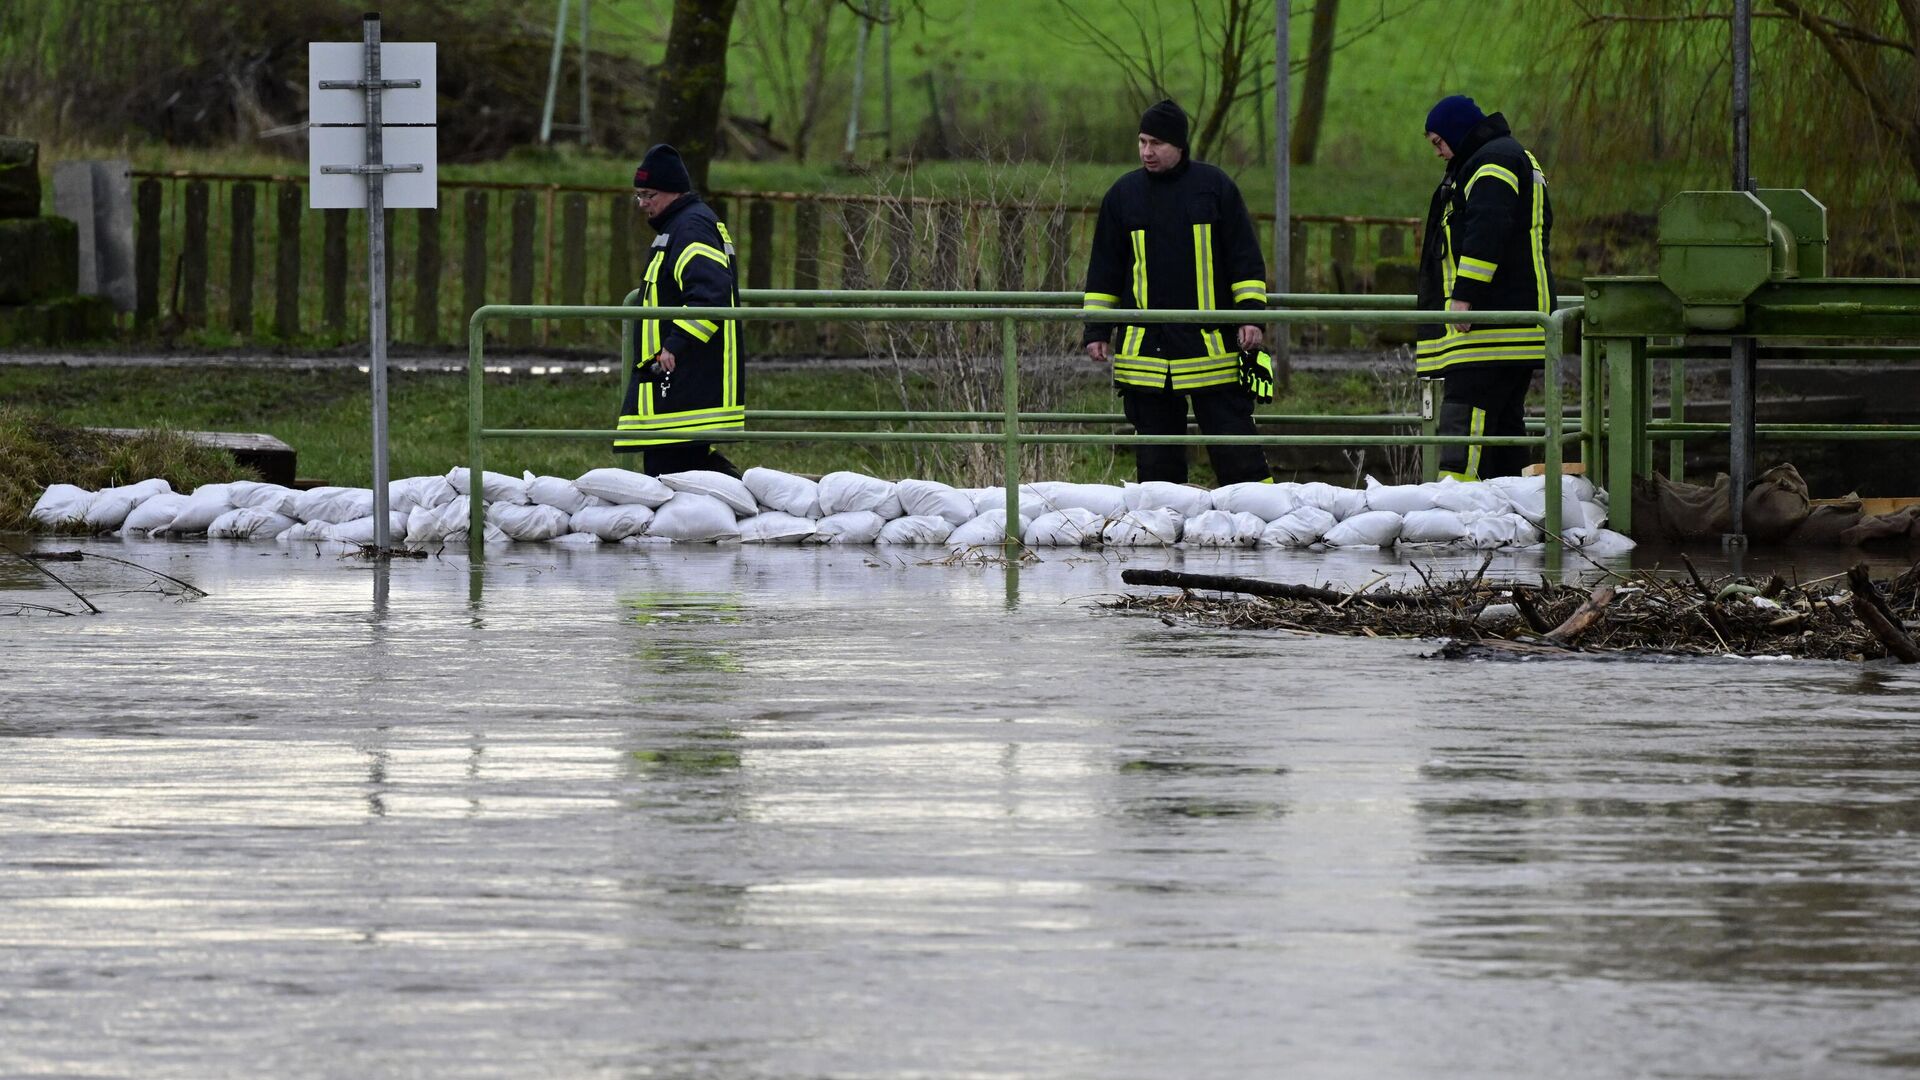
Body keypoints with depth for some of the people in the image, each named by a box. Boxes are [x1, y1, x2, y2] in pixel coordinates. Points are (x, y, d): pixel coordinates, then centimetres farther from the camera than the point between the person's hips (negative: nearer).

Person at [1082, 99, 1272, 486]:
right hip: (1144, 348, 2)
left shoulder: (1214, 186, 2)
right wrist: (1097, 330, 9)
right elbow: (1103, 270, 14)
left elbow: (1246, 260, 5)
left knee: (1233, 439, -2)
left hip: (1211, 342, -2)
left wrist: (1251, 313, -4)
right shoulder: (1123, 194, 8)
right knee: (1156, 453, 4)